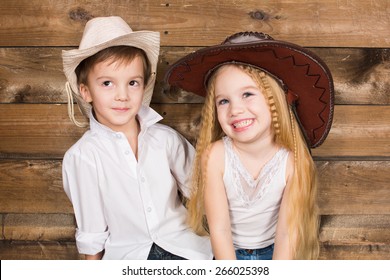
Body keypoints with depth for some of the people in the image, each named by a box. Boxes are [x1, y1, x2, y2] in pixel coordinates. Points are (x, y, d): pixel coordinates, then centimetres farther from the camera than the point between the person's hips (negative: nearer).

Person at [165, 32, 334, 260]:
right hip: (226, 253, 0)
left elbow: (288, 231, -20)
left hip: (273, 251, 1)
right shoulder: (214, 156, -25)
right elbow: (219, 228, -22)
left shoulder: (293, 161, -24)